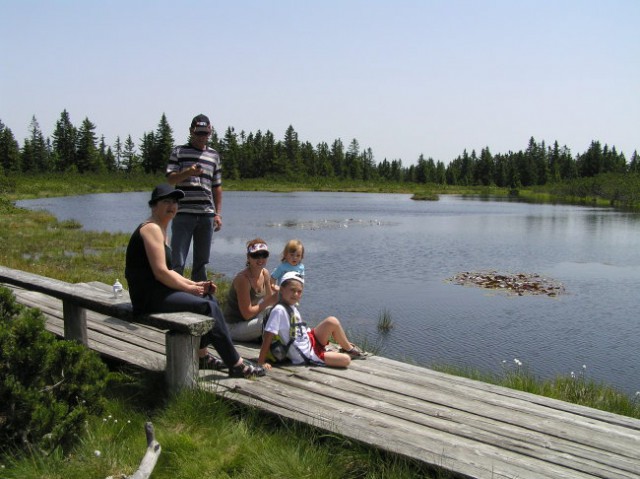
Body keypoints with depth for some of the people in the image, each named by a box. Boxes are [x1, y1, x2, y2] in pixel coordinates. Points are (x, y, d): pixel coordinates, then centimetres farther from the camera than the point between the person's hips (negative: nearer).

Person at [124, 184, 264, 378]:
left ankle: (201, 355, 13)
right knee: (208, 306, -16)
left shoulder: (160, 229, 19)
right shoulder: (152, 228, -13)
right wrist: (189, 287, -10)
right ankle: (237, 365, -10)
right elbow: (160, 273, -21)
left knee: (209, 298, 9)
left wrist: (194, 284, 8)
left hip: (157, 291, 10)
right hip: (149, 296, -10)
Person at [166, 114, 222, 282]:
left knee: (202, 261, 9)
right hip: (183, 213, -3)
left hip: (207, 214, 3)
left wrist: (218, 214, 11)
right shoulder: (179, 152, 6)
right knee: (177, 261, -5)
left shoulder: (214, 155, 15)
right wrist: (188, 172, -20)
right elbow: (170, 179, -1)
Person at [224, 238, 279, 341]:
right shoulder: (243, 279, -24)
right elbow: (247, 314, -23)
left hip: (250, 321, 8)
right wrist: (269, 301, -25)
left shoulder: (265, 273, 0)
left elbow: (269, 299, 7)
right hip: (234, 326, -8)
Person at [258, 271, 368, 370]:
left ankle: (349, 348, 14)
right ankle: (351, 350, 19)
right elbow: (268, 336, -23)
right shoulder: (279, 310, -22)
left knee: (332, 321, -9)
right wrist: (261, 362, -24)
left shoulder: (292, 307, 4)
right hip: (306, 357, -8)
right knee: (346, 360, -16)